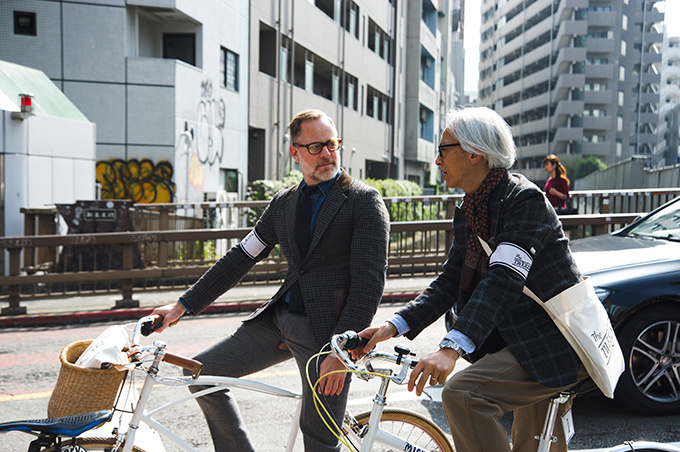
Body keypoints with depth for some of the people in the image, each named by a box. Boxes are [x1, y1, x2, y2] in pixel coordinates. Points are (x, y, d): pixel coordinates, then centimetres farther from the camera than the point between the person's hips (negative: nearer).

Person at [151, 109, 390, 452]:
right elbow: (241, 258, 14)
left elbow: (369, 281, -12)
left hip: (325, 331, -6)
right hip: (278, 320, 6)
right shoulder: (283, 203, 12)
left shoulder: (365, 201, -6)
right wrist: (183, 306, 10)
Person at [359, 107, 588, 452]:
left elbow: (503, 280, -31)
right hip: (523, 342, 9)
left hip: (559, 346, -9)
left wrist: (452, 348, -41)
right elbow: (450, 281, 5)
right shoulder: (467, 213, 8)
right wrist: (394, 325, -9)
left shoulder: (525, 199, -19)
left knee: (462, 394, -26)